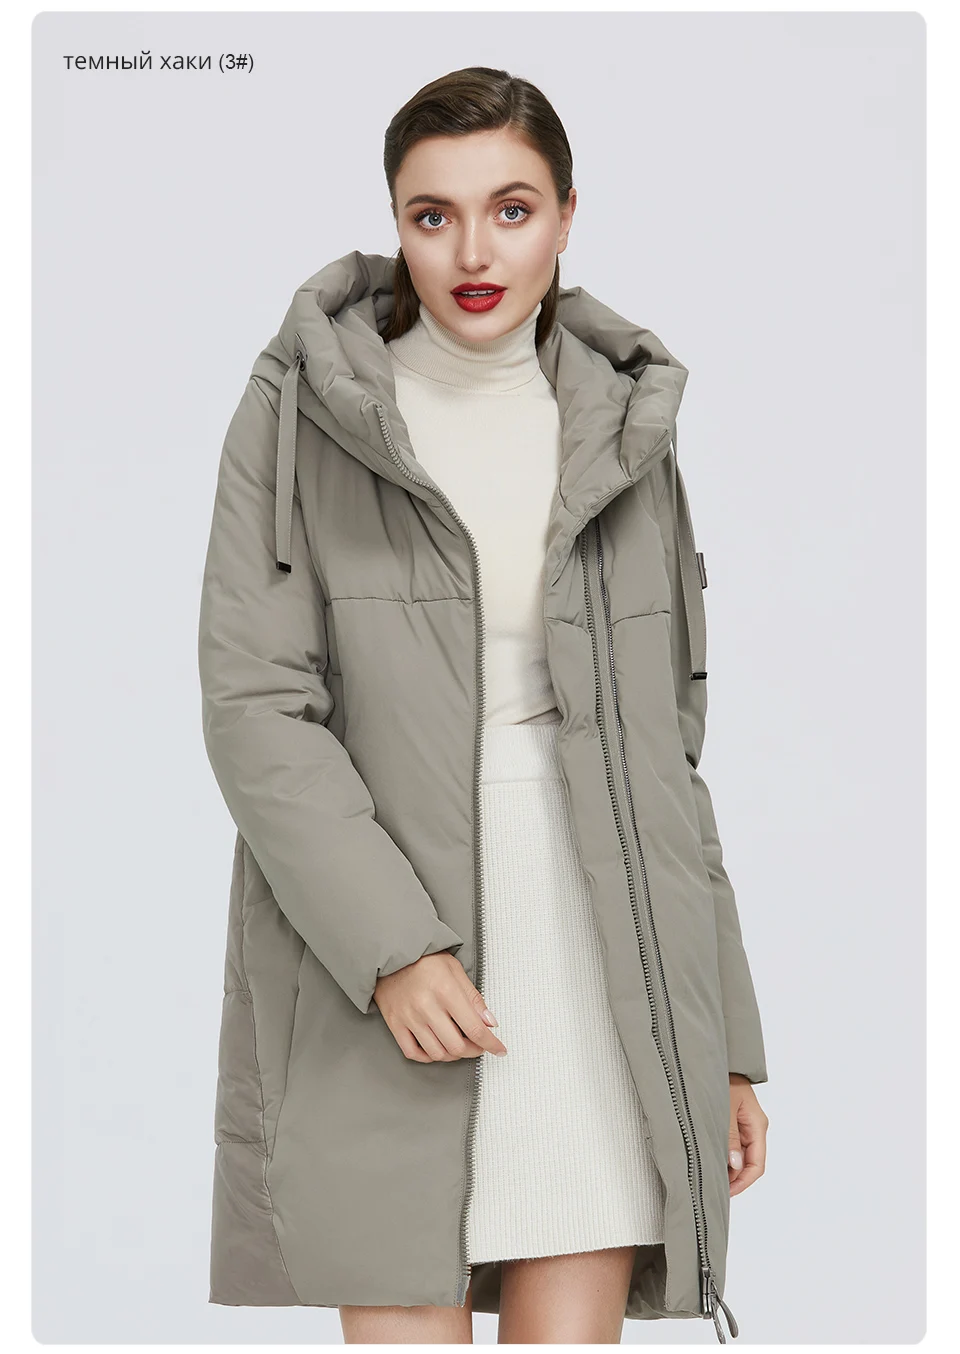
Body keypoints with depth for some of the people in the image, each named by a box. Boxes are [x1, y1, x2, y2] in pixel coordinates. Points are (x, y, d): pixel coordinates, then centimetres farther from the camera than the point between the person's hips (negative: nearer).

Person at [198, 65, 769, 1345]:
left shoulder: (624, 430, 10)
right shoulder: (301, 410, 1)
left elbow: (670, 747, 12)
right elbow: (255, 707, -6)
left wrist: (725, 1038, 11)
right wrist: (390, 945, -18)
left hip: (598, 944, 3)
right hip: (376, 939, -2)